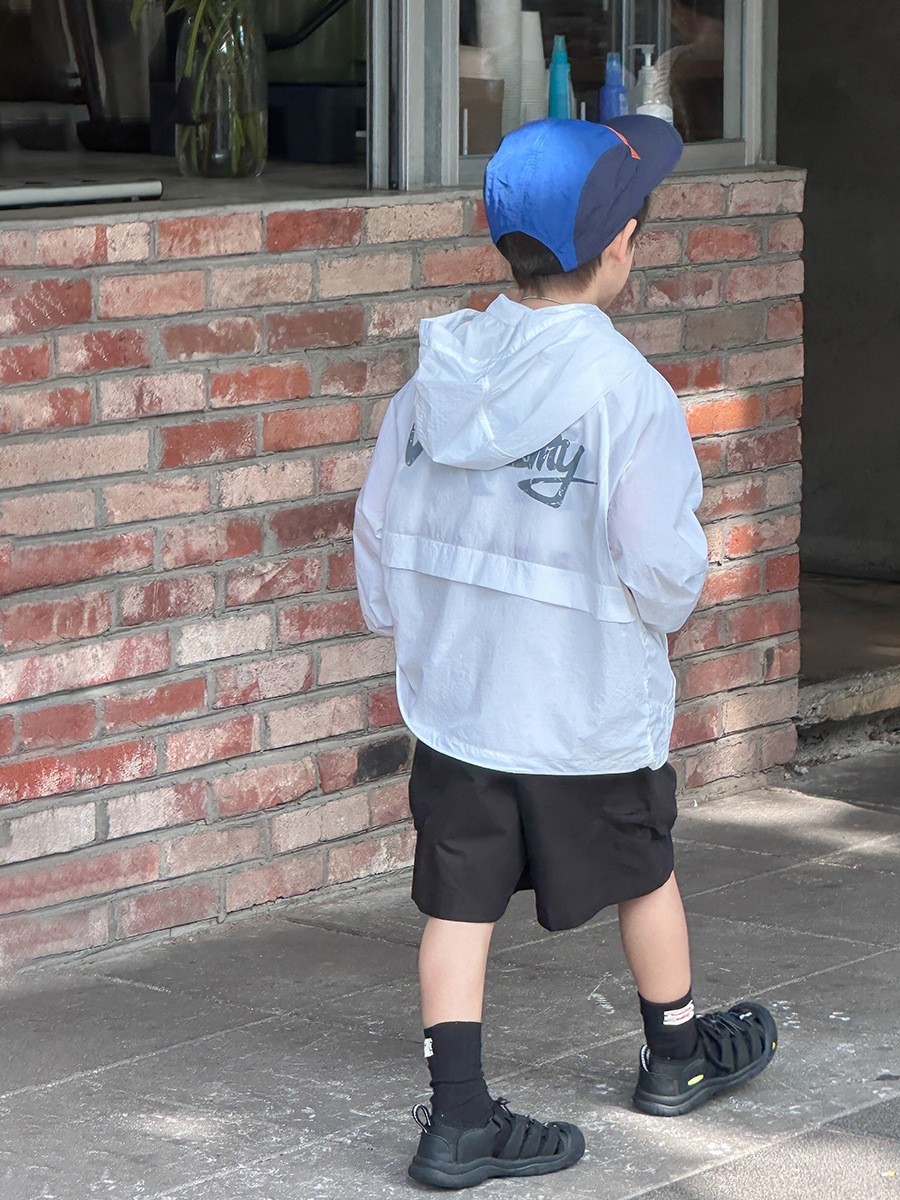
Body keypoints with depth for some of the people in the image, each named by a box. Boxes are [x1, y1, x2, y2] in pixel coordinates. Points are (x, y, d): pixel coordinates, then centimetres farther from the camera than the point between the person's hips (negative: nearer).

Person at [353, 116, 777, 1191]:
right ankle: (674, 1054, 38)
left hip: (451, 697, 4)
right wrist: (671, 603, 6)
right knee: (643, 871, 19)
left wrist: (409, 630, 20)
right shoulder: (623, 387, -19)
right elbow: (662, 564, -18)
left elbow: (379, 526, 5)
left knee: (460, 899, 7)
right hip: (589, 703, -3)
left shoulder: (441, 368, -3)